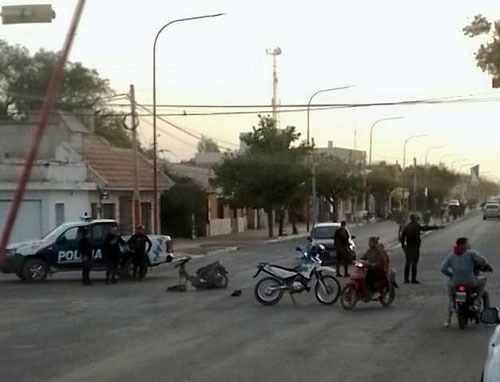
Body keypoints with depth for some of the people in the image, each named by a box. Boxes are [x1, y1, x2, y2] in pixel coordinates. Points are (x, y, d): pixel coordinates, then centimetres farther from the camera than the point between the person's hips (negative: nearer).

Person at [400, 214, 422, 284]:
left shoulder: (406, 227, 8)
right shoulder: (417, 226, -7)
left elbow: (402, 237, 8)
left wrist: (403, 245, 14)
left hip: (407, 247, 5)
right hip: (415, 247, -5)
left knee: (407, 263, 12)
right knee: (414, 263, -2)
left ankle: (406, 279, 12)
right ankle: (413, 279, -2)